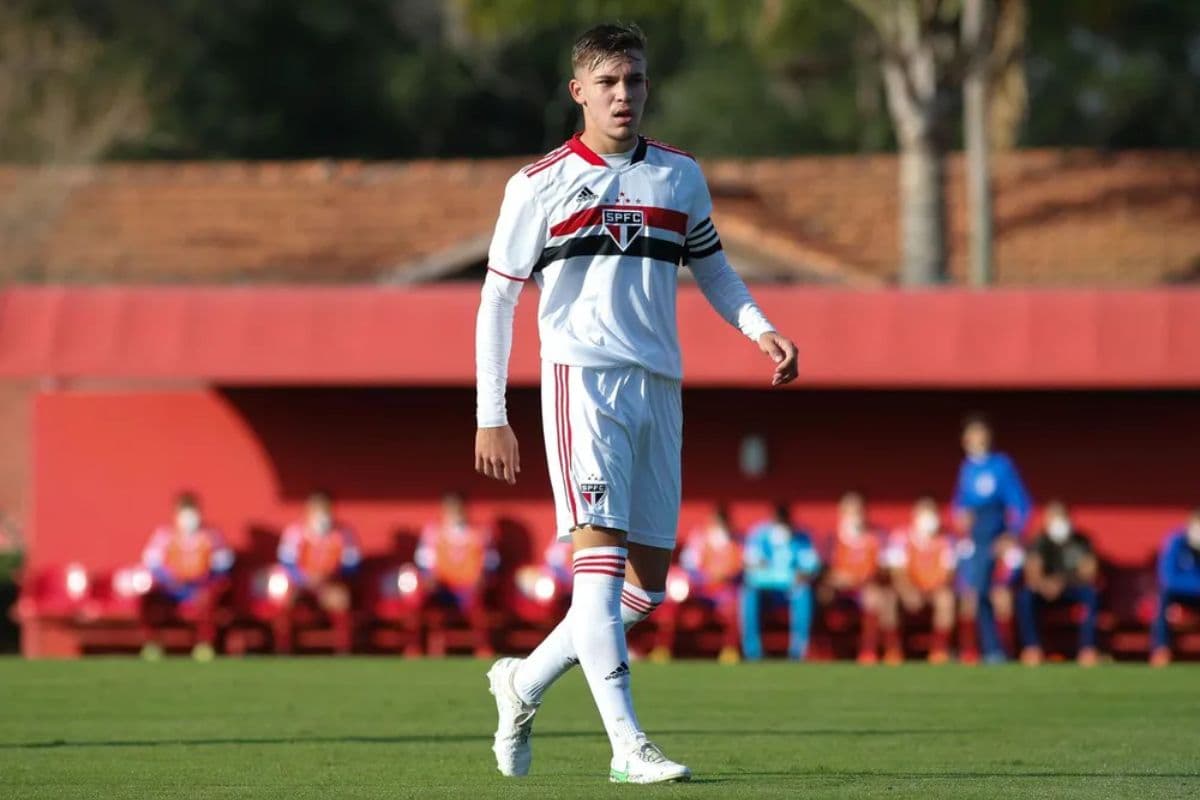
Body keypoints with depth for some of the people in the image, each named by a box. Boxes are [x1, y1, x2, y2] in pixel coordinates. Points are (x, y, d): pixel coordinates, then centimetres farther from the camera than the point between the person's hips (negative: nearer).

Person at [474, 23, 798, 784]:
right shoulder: (540, 184, 2)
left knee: (646, 586, 4)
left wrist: (760, 328, 5)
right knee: (601, 550, -17)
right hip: (582, 377, -5)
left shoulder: (680, 176, 13)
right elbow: (496, 300, 5)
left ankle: (524, 682, 23)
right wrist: (491, 416, -1)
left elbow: (712, 265, 25)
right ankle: (628, 744, -21)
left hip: (660, 386, 5)